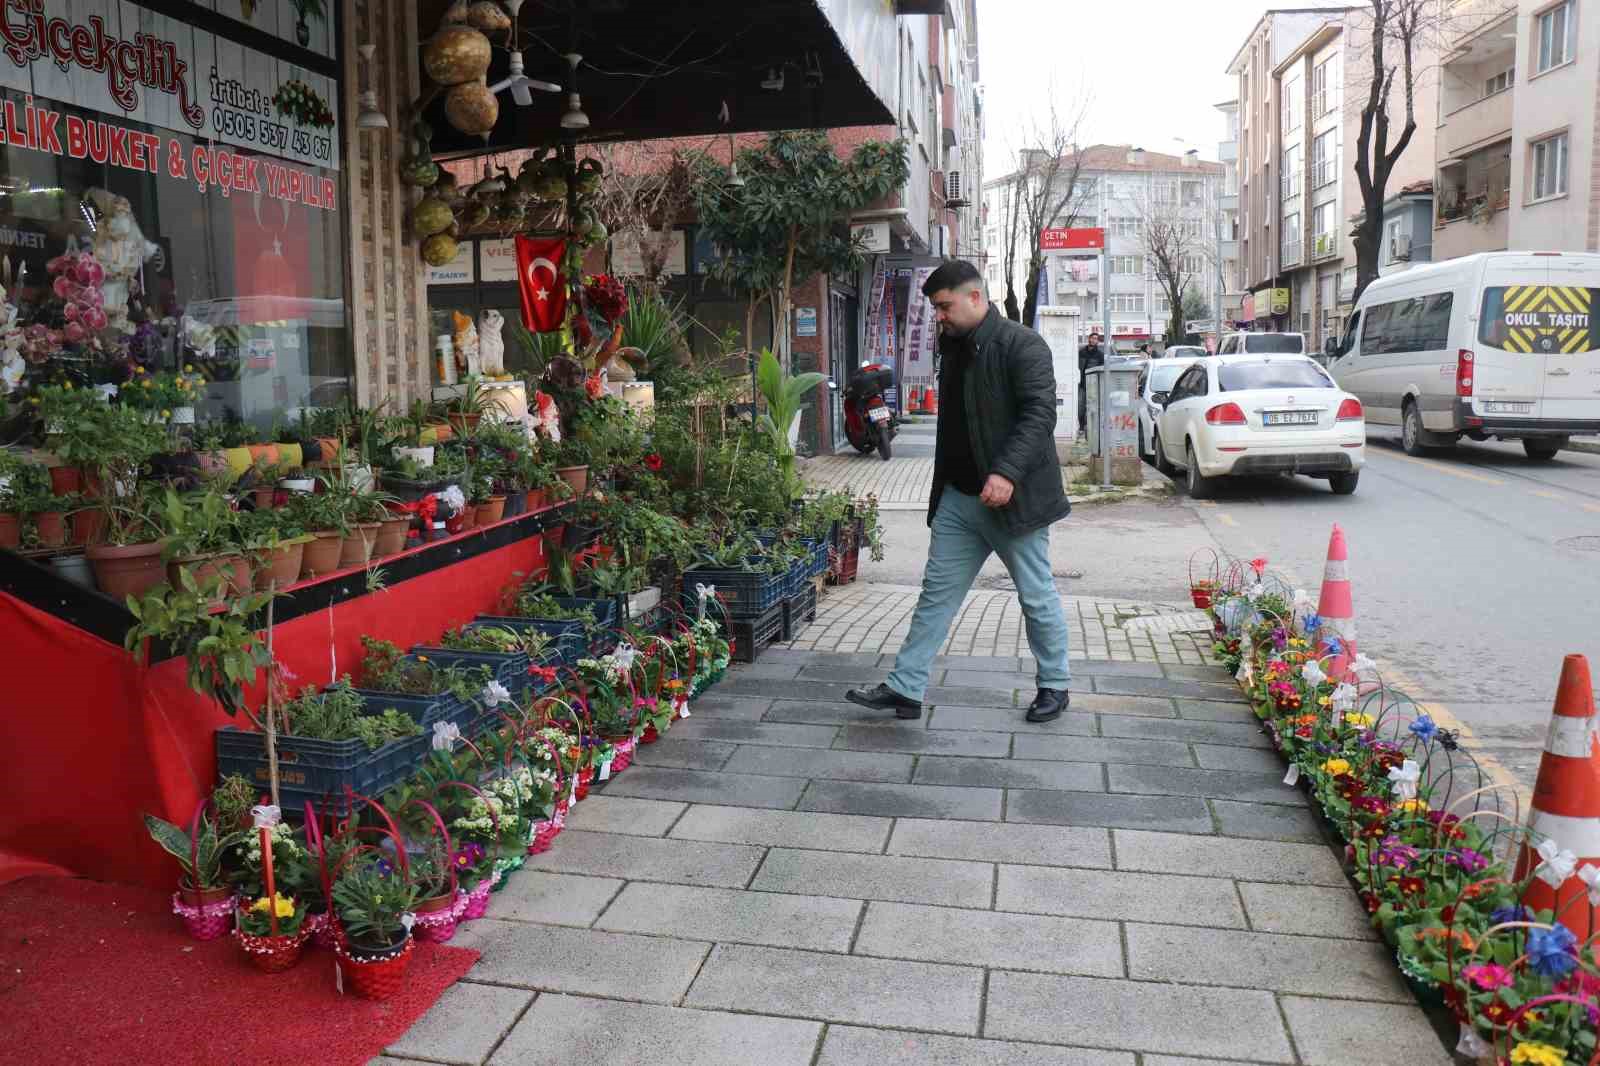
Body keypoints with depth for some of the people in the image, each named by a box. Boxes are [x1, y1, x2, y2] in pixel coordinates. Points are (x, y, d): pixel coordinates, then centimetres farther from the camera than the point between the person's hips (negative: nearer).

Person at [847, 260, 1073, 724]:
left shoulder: (1021, 344, -12)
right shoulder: (955, 348, 13)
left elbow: (1040, 413, -22)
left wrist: (1007, 472, -32)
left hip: (1011, 496, -7)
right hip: (958, 497, 8)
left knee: (1037, 596, 7)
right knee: (937, 593, 7)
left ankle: (1054, 686, 24)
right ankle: (905, 688, 10)